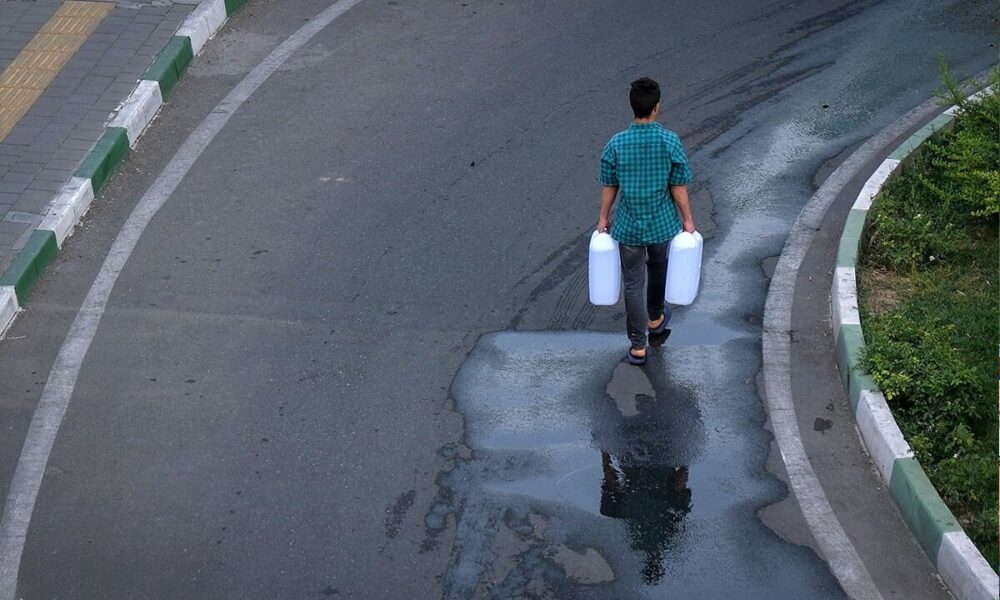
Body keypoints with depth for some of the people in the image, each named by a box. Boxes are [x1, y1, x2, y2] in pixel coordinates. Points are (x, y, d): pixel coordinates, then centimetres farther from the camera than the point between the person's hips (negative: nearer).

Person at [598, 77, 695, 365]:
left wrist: (603, 218, 11)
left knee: (633, 283, 10)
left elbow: (609, 186, -4)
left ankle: (637, 346, 13)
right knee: (658, 269, 28)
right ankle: (655, 318, 50)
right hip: (662, 223, 1)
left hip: (628, 227, -1)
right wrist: (688, 219, 3)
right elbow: (678, 187, -11)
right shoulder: (671, 142, -17)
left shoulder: (616, 144, -15)